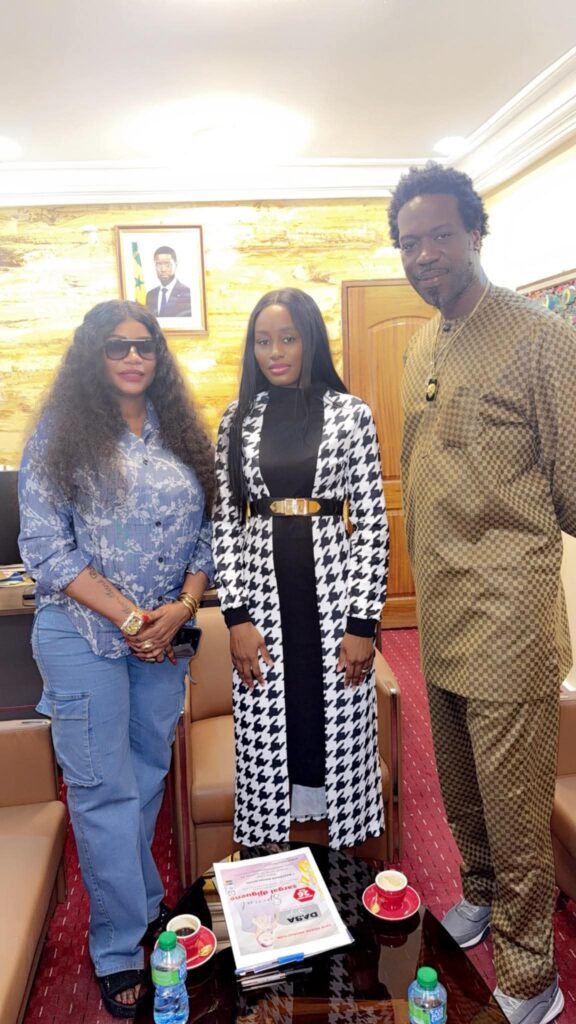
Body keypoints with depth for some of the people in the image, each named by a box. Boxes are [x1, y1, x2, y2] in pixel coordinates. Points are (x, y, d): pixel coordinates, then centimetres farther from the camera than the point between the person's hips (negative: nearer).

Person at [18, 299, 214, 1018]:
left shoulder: (180, 435, 7)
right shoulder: (60, 434, -5)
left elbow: (202, 535, 7)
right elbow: (45, 547, -10)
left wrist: (181, 608, -9)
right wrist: (127, 615, -15)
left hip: (165, 634, 4)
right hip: (84, 634, -4)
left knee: (149, 775, 16)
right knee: (104, 789, 4)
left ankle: (143, 902, 37)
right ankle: (119, 950, 20)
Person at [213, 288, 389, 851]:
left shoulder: (350, 412, -1)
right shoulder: (238, 418, 6)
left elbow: (372, 519, -3)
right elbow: (225, 520, 4)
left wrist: (363, 620, -8)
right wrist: (236, 616, -4)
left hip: (332, 588, -1)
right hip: (262, 592, 2)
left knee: (338, 720, 8)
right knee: (267, 724, 9)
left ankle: (341, 842, 30)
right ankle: (270, 855, 30)